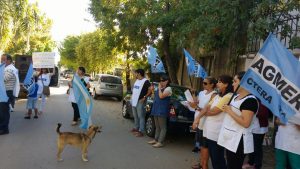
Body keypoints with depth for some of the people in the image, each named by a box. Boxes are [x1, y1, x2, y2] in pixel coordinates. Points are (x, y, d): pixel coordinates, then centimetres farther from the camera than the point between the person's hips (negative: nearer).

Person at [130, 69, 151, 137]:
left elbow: (150, 90, -20)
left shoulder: (145, 81, -13)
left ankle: (141, 131, -1)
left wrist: (144, 97, -20)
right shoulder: (137, 80, 15)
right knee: (135, 116, 18)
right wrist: (132, 96, 17)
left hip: (140, 101, -9)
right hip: (134, 101, 9)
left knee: (141, 116, -5)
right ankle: (136, 128, 32)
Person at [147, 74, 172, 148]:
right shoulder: (159, 88, 17)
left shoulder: (168, 89, -10)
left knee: (162, 127, -4)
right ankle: (156, 139, 22)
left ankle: (160, 142, -4)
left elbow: (161, 96, -22)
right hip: (156, 109, 9)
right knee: (157, 126, 15)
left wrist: (159, 88, -12)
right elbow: (155, 97, 24)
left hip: (162, 110, -9)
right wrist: (152, 90, 10)